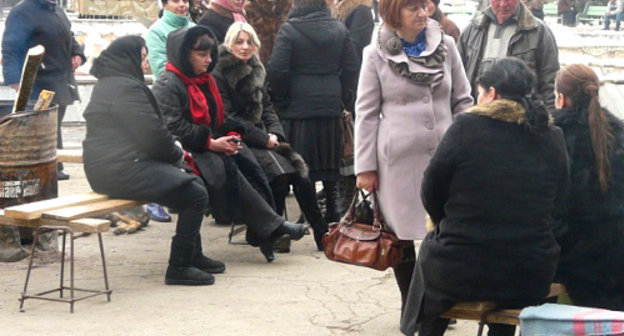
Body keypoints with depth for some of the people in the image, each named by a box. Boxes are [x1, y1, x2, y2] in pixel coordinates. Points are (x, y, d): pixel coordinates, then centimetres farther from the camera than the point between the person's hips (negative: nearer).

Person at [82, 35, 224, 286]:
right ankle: (179, 267, -9)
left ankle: (193, 256, 25)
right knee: (195, 195, -13)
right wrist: (176, 152, 1)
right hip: (121, 171, -11)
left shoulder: (106, 85, 19)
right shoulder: (126, 88, -15)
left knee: (192, 185, 19)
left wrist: (172, 150, 9)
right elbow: (152, 134, -18)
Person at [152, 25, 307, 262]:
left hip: (207, 149, 8)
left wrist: (230, 136, -1)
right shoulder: (167, 85, -9)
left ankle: (260, 233, -24)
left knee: (246, 161, -19)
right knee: (226, 170, -30)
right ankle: (271, 228, -25)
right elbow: (173, 128, -18)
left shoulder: (205, 82, 19)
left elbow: (217, 122, 22)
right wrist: (211, 143, -18)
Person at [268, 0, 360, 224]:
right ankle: (332, 211, 16)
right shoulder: (339, 29, 5)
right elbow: (351, 67, 5)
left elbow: (277, 69, -12)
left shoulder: (288, 30, -8)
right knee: (331, 161, 12)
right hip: (331, 105, 4)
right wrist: (345, 96, 12)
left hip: (299, 105, -4)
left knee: (302, 164, 2)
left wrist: (280, 99, 1)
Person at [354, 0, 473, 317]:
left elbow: (462, 101, 10)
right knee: (403, 234, 7)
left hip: (444, 155, 2)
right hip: (399, 157, -2)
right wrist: (365, 167, -2)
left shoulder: (446, 45, 5)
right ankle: (410, 306, 22)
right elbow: (366, 113, 1)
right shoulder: (377, 55, 0)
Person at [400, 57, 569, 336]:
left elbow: (431, 193, -1)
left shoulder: (466, 127, -10)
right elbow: (554, 203, 11)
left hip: (461, 272, -3)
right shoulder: (553, 138, 1)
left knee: (431, 248, 30)